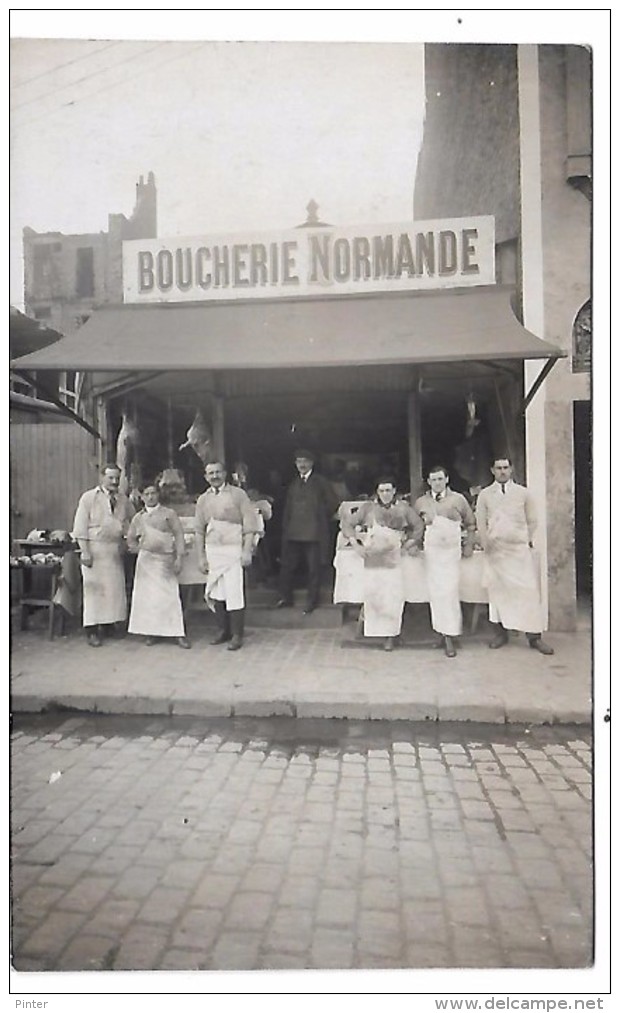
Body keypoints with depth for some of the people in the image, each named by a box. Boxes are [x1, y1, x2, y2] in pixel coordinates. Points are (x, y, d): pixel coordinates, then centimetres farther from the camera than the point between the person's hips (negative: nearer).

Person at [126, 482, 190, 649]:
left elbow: (178, 535, 0)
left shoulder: (169, 513, 4)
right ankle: (150, 633, 11)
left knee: (170, 596, -5)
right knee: (147, 596, 2)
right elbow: (130, 539, 21)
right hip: (146, 560, 3)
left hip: (166, 560, -2)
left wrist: (179, 558, -8)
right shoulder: (138, 517, 11)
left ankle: (179, 634, -1)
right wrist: (136, 548, 1)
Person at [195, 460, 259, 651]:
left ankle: (237, 635, 4)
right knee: (216, 593, 5)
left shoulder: (238, 494, -1)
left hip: (233, 549, -4)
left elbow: (249, 524, -5)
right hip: (212, 551, 4)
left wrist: (247, 551, -11)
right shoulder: (203, 499, 11)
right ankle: (223, 631, 20)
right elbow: (199, 530, 13)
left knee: (234, 593, -5)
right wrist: (201, 556, 9)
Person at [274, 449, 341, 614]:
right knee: (286, 566, 6)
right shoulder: (293, 484, 15)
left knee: (313, 569, 2)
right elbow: (287, 508, 17)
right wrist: (285, 527, 10)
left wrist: (323, 518, 3)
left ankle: (311, 602, 14)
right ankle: (285, 598, 21)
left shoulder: (321, 482, 1)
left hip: (314, 533, -4)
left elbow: (334, 503, 1)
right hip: (293, 532, 4)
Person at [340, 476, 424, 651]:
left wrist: (409, 544, 3)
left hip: (393, 558, 0)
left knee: (393, 598, -4)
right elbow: (347, 523, 5)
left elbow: (419, 525, 11)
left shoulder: (403, 508, 6)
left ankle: (389, 635, 8)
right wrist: (355, 544, -3)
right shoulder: (368, 507, 4)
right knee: (372, 594, -5)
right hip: (372, 557, 0)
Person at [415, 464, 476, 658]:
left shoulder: (458, 499, 5)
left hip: (452, 551, -2)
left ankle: (449, 638, -2)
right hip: (430, 552, 2)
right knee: (435, 593, 2)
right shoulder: (421, 502, 9)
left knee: (449, 593, -7)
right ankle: (440, 633, 13)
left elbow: (470, 523, 13)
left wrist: (469, 545, 5)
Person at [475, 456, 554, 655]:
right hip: (495, 550, 0)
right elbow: (481, 523, 8)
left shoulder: (523, 493, 8)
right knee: (497, 590, 2)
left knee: (528, 590, -5)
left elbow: (532, 521, 12)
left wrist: (528, 540, 3)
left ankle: (534, 636, -1)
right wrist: (486, 543, -1)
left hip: (520, 548, 0)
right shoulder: (484, 495, 7)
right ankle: (501, 632, 12)